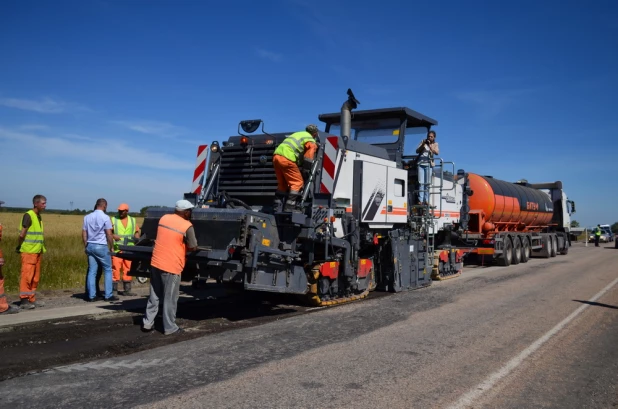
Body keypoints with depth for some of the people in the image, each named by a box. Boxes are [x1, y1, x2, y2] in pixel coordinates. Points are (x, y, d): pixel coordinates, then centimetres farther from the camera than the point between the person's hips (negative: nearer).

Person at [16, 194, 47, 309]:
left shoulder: (39, 217, 13)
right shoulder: (28, 215, -12)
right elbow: (22, 234, -16)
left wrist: (42, 247, 6)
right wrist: (19, 247, -4)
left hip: (37, 251, 8)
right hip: (28, 251, -8)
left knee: (35, 277, 11)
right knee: (26, 276, -4)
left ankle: (31, 299, 17)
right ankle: (24, 300, 2)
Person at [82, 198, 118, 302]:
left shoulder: (87, 217, 8)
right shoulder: (105, 217, -10)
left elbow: (84, 234, 10)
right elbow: (109, 235, -11)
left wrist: (86, 246, 17)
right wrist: (111, 247, -1)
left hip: (90, 246, 6)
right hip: (101, 246, -5)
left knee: (92, 271, 7)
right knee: (107, 270, 4)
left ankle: (91, 295, 6)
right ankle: (108, 295, 3)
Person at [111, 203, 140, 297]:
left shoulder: (133, 221, 13)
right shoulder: (113, 220, 5)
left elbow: (137, 231, 17)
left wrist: (136, 237, -4)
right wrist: (113, 236, -19)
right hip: (117, 249, -3)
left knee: (128, 269, 9)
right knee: (115, 269, -7)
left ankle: (127, 290, 18)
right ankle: (114, 291, -2)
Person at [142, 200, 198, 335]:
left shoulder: (164, 218, 6)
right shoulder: (187, 226, -12)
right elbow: (193, 248, -6)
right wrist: (185, 245, 14)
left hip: (155, 263, 6)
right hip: (171, 266, -6)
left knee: (154, 295, 17)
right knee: (170, 299, 5)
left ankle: (147, 323, 23)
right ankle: (169, 327, 14)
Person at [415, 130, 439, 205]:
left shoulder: (435, 144, 7)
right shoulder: (423, 142, 10)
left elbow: (437, 153, -10)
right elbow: (417, 151, 3)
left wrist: (430, 146, -20)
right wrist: (422, 145, -12)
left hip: (429, 164, 0)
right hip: (421, 163, 0)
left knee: (427, 183, -4)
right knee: (421, 183, -7)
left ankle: (426, 200, -1)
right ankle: (420, 200, -10)